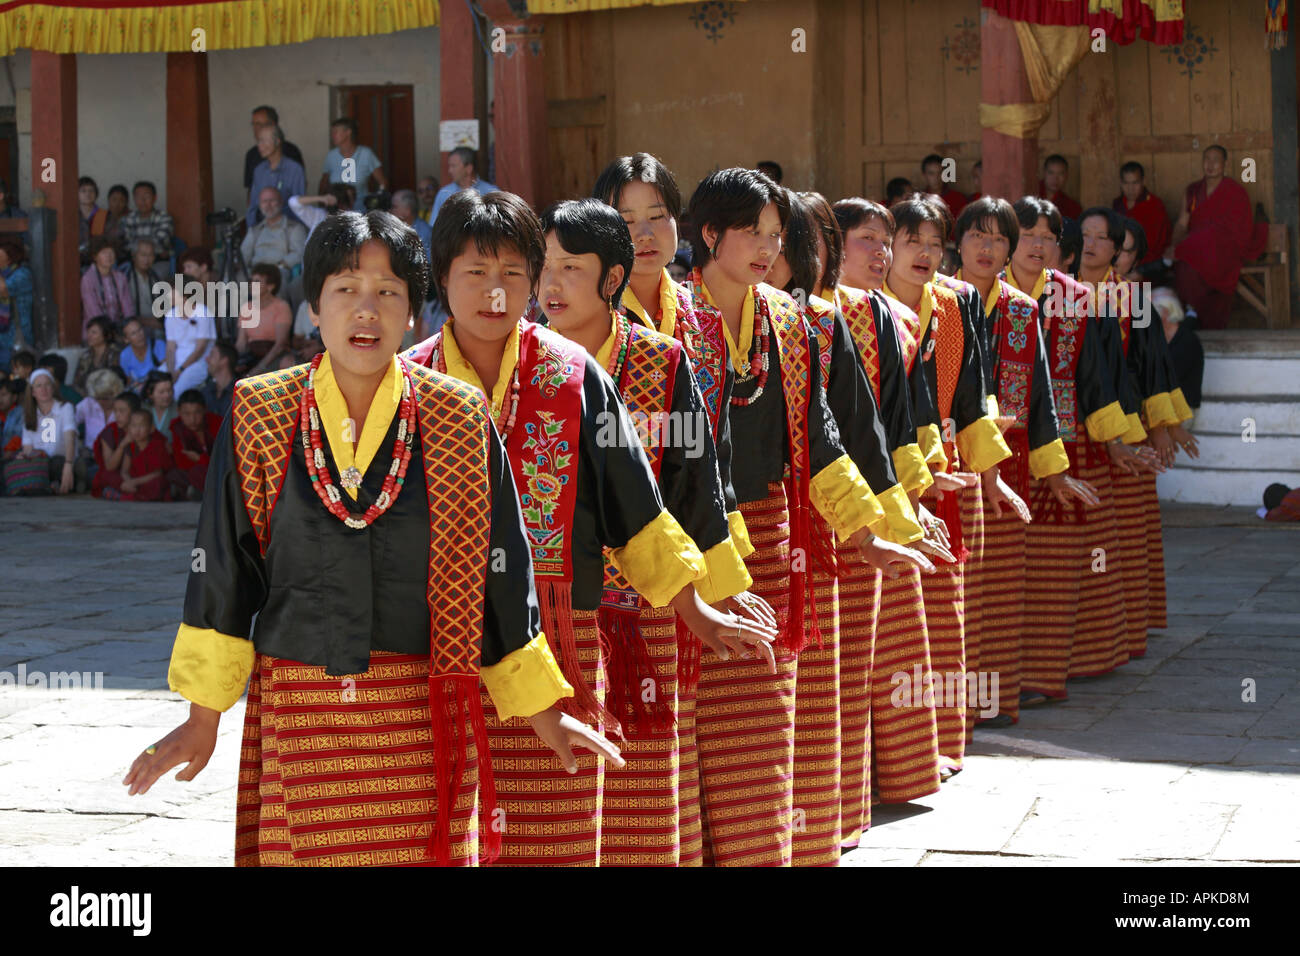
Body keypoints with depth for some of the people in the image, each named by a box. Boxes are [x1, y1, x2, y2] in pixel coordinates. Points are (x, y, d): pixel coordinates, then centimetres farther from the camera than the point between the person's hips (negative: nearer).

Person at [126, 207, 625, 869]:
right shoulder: (259, 416, 2)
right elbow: (223, 570, 7)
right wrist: (203, 717, 7)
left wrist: (542, 715, 11)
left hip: (424, 720, 0)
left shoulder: (459, 421, 2)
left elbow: (502, 576, 8)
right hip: (297, 714, 0)